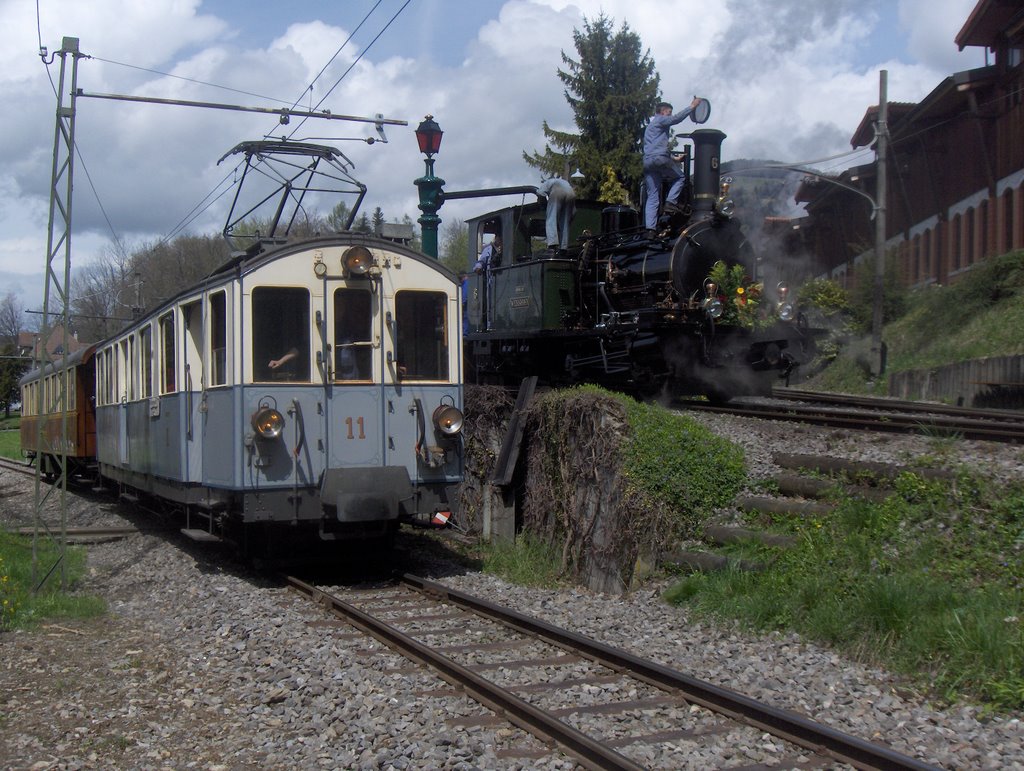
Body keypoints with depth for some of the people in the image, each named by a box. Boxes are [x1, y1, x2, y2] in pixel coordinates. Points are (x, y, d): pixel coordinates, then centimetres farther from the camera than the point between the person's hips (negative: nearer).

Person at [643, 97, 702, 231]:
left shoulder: (649, 126, 35)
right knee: (680, 177, 15)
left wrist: (674, 159, 46)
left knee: (652, 198, 1)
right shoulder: (660, 120, 7)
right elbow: (676, 118, -11)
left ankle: (650, 227, -11)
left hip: (647, 162, 8)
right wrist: (692, 106, -5)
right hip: (660, 158, -8)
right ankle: (670, 202, -6)